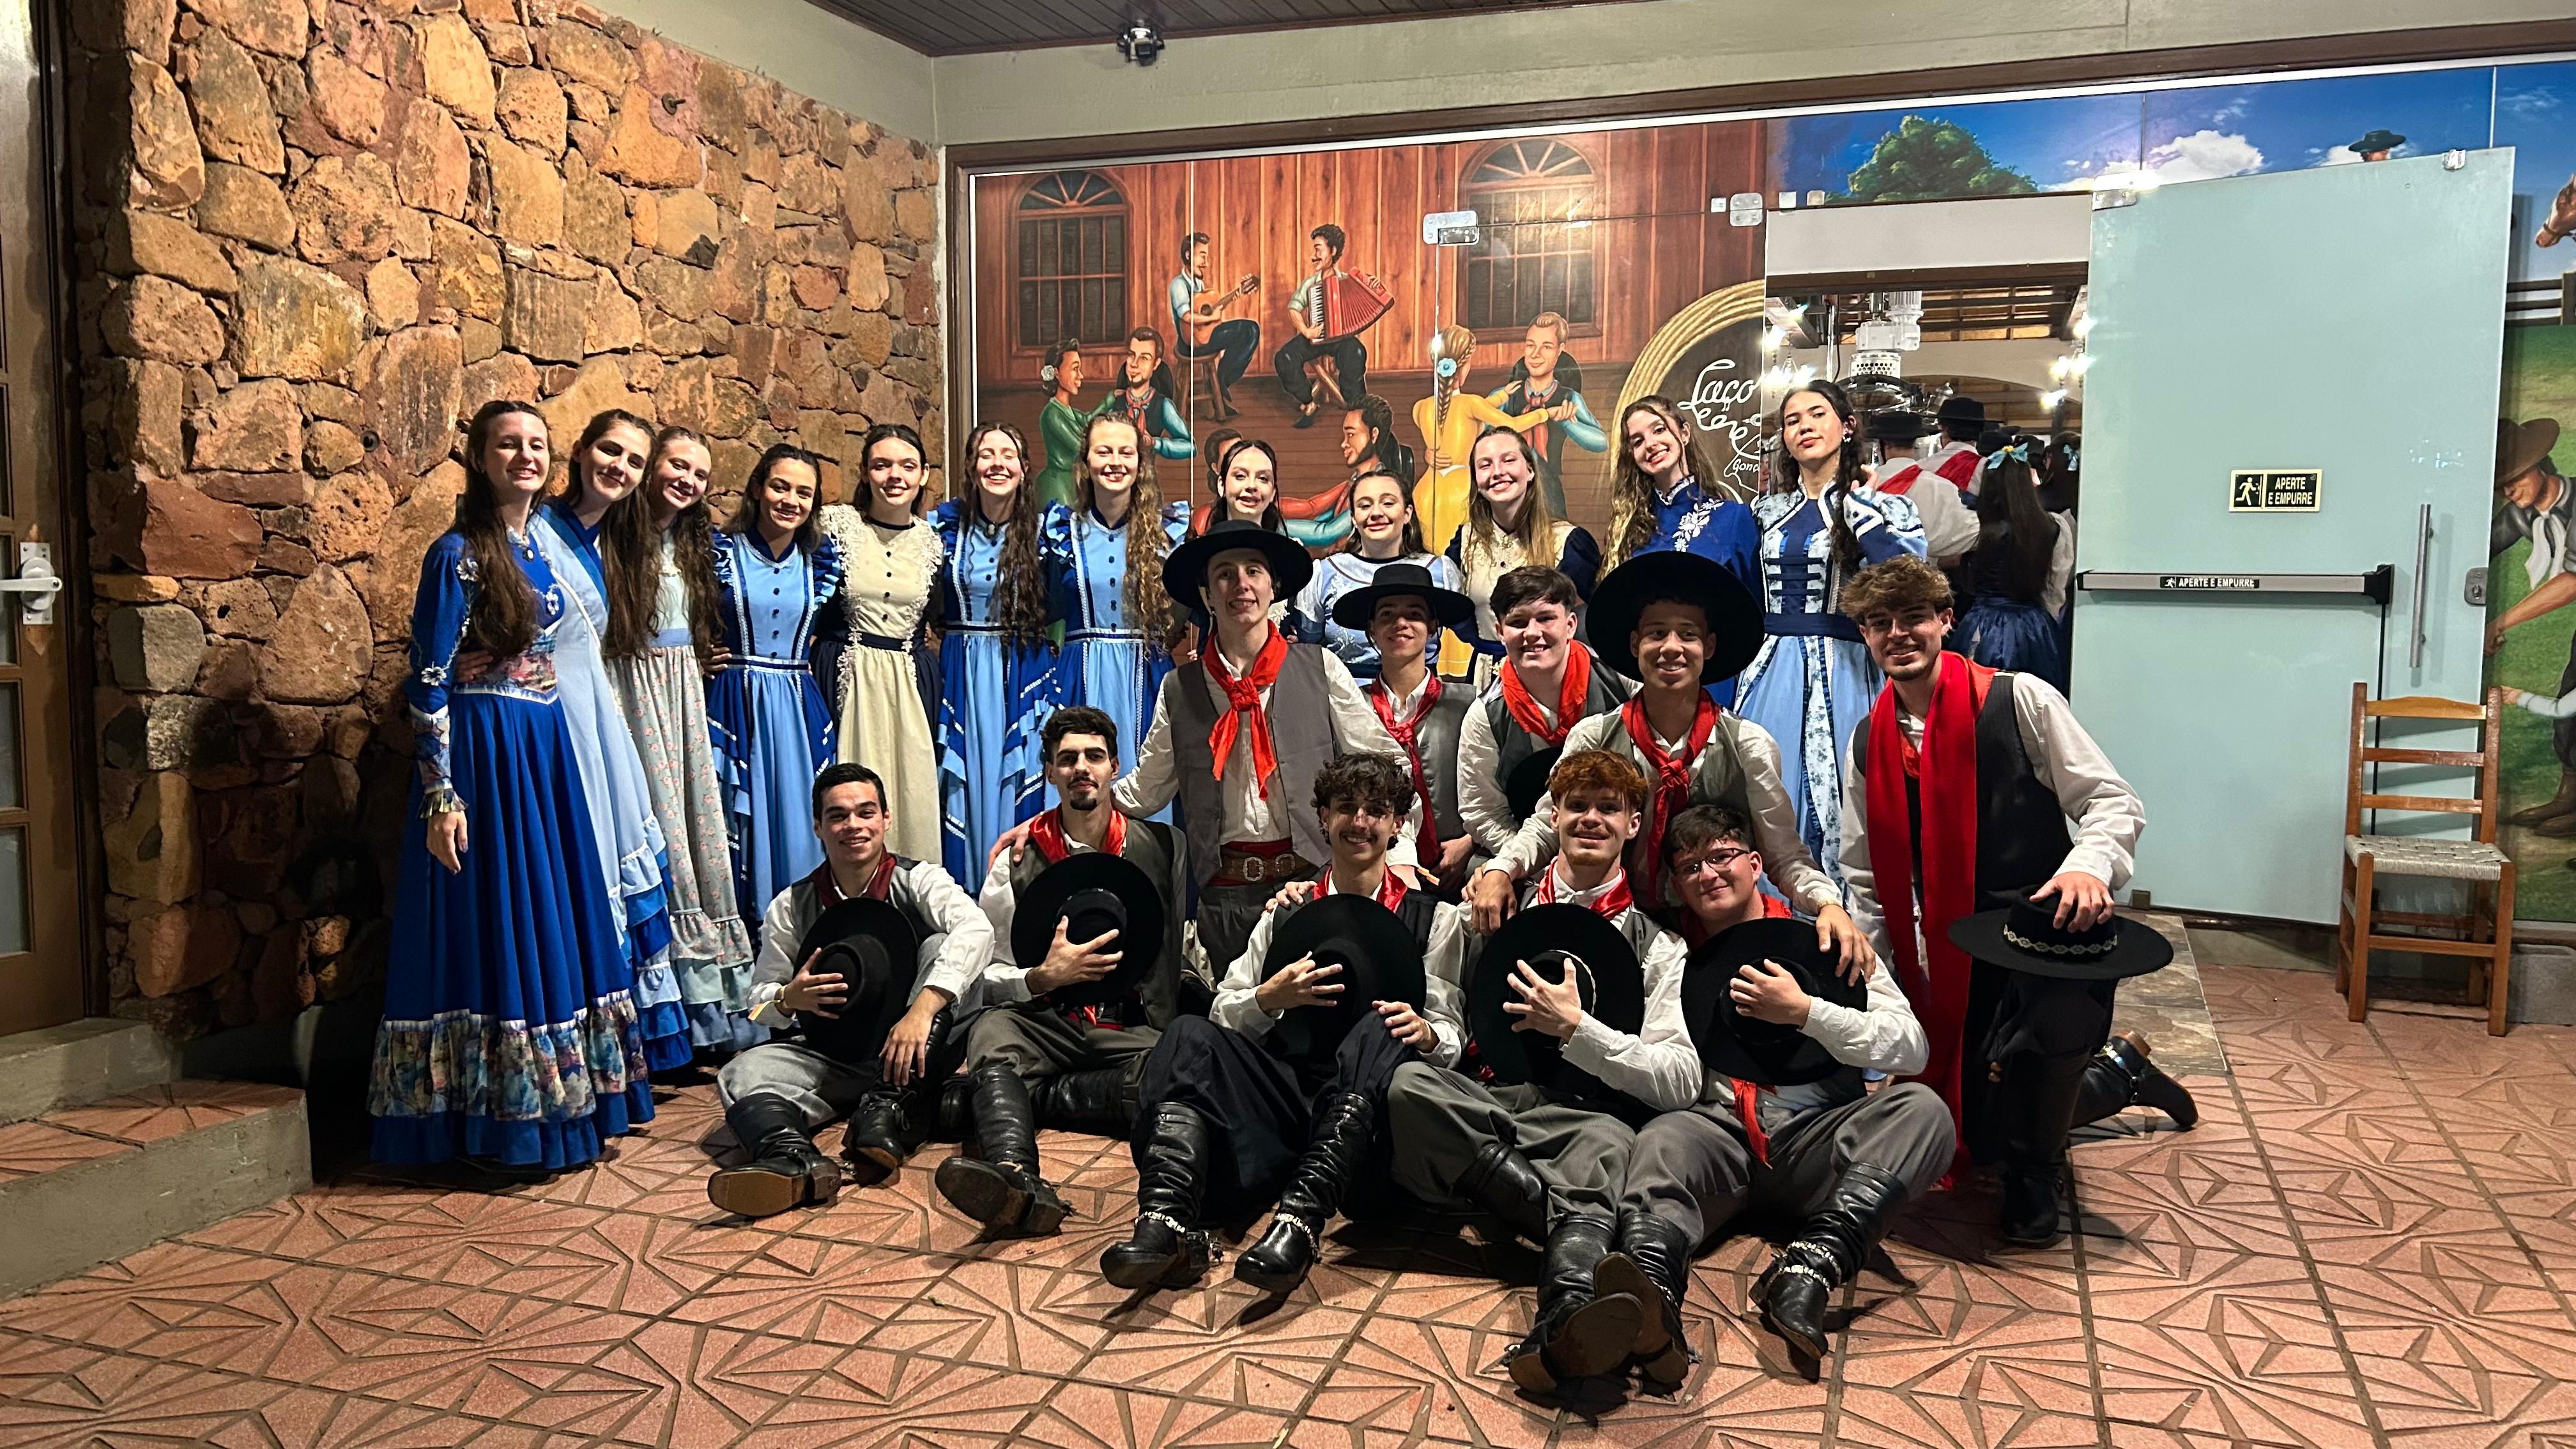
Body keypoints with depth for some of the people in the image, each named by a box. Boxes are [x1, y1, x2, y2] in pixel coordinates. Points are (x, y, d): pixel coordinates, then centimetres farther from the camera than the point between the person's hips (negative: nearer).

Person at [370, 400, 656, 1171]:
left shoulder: (538, 548, 11)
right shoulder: (459, 554, -10)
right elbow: (428, 681, -13)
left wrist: (544, 743, 18)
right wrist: (440, 797, -17)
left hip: (544, 751, 8)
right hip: (482, 756, -8)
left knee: (552, 922, 12)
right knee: (491, 926, -2)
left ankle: (560, 1108, 23)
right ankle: (499, 1124, 8)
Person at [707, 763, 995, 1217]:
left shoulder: (917, 881, -4)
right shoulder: (792, 907, 5)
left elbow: (976, 929, -26)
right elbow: (758, 1002, 8)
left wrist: (922, 1009, -40)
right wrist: (789, 998, -18)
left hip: (916, 1057, -2)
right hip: (835, 1061, 3)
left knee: (941, 948, -25)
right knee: (740, 1074, -22)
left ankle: (890, 1109, -34)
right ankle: (793, 1159, -56)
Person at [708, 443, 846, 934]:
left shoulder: (821, 559, 9)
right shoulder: (722, 553, -1)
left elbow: (839, 630, 20)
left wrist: (819, 666, 6)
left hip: (800, 709, 3)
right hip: (738, 705, -3)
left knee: (801, 822, 3)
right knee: (742, 817, -2)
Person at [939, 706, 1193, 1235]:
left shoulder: (1161, 847, 12)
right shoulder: (1017, 862, 11)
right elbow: (988, 977, 8)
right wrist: (1045, 977, -11)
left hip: (1129, 1028, 0)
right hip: (1043, 1025, 0)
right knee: (991, 1029, -35)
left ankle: (999, 1100, -26)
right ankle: (1015, 1175, -60)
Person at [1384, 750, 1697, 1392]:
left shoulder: (1658, 947, 15)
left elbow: (1680, 1082, 4)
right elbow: (1450, 1021, 22)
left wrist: (1574, 1027, -6)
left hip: (1587, 1114, -2)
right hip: (1482, 1106, 3)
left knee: (1608, 1141, -40)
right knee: (1409, 1084, -32)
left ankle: (1565, 1318, -67)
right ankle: (1586, 1231, -37)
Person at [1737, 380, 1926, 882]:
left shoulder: (1881, 506, 1)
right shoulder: (1768, 511, 14)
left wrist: (1857, 505, -13)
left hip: (1842, 672, -4)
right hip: (1771, 671, 4)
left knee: (1833, 804, -2)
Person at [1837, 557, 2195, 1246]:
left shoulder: (2019, 699, -10)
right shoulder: (1868, 742, 3)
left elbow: (2116, 803, -10)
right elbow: (1869, 880, 9)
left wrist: (2088, 864, -31)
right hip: (1955, 951, 4)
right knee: (1986, 1132, 9)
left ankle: (2037, 1174, -3)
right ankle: (2119, 1070, 37)